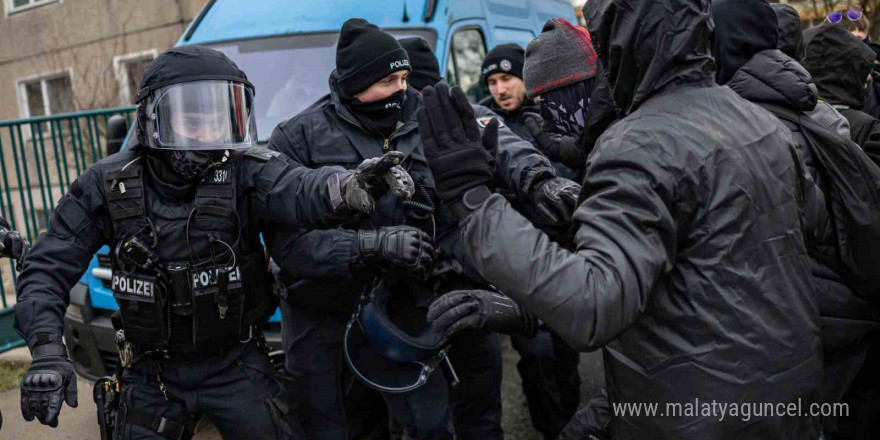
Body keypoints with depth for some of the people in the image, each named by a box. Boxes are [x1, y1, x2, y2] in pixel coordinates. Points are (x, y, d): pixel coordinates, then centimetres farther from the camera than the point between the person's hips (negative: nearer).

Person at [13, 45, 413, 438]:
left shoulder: (244, 170, -16)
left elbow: (300, 191, -38)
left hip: (236, 367, -1)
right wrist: (47, 350, -21)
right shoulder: (108, 184, -10)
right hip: (151, 377, 1)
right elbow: (47, 268, -6)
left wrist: (350, 187, -60)